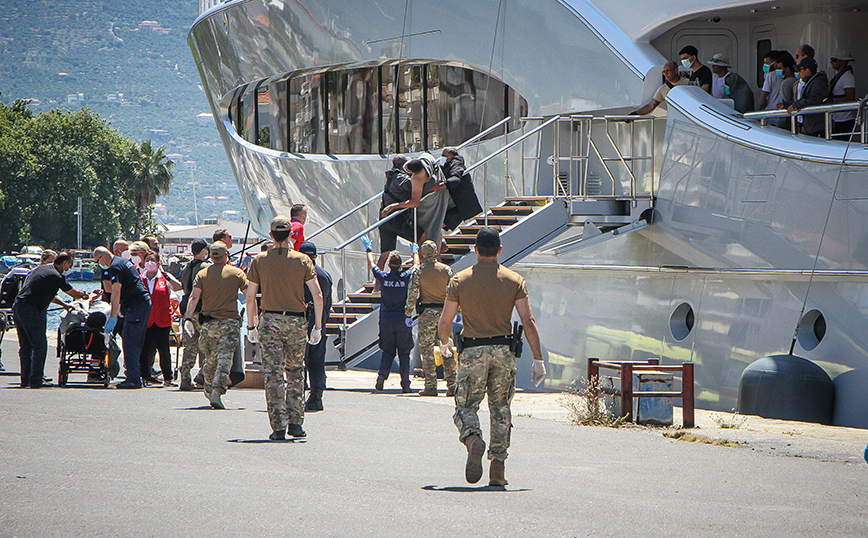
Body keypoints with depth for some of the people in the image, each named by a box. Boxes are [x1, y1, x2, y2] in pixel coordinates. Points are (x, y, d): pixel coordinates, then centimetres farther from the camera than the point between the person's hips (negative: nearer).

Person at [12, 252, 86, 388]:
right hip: (31, 310, -9)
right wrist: (85, 294, 23)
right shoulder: (56, 277, -10)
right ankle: (35, 380, -5)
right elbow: (74, 294, 2)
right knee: (39, 346, -3)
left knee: (25, 346, 14)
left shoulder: (41, 268, 17)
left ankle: (25, 379, 16)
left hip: (17, 306, 9)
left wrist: (64, 305, 26)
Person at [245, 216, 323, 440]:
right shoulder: (302, 260, 0)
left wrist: (251, 325, 9)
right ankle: (295, 423, 13)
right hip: (296, 321, 1)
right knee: (296, 373, 16)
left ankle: (279, 426, -7)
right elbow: (317, 295, -4)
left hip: (270, 321, -1)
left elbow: (250, 296, 0)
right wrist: (317, 326, 1)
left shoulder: (260, 261, 0)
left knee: (273, 375, -1)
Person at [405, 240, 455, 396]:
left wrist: (408, 312, 1)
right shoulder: (446, 269, 3)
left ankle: (430, 386, -3)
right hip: (444, 312, 3)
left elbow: (412, 293, -7)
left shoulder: (418, 270, -4)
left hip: (427, 313, -2)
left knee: (427, 349, 1)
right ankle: (452, 385, 4)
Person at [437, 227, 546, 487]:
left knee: (465, 406, 4)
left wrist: (444, 343, 25)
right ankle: (497, 470, 10)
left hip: (472, 351, -1)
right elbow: (528, 321, -4)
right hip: (503, 350, 2)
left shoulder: (460, 280, -1)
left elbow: (445, 321, 3)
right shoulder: (514, 280, 1)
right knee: (501, 409, 12)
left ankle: (473, 439, -30)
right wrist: (538, 359, 0)